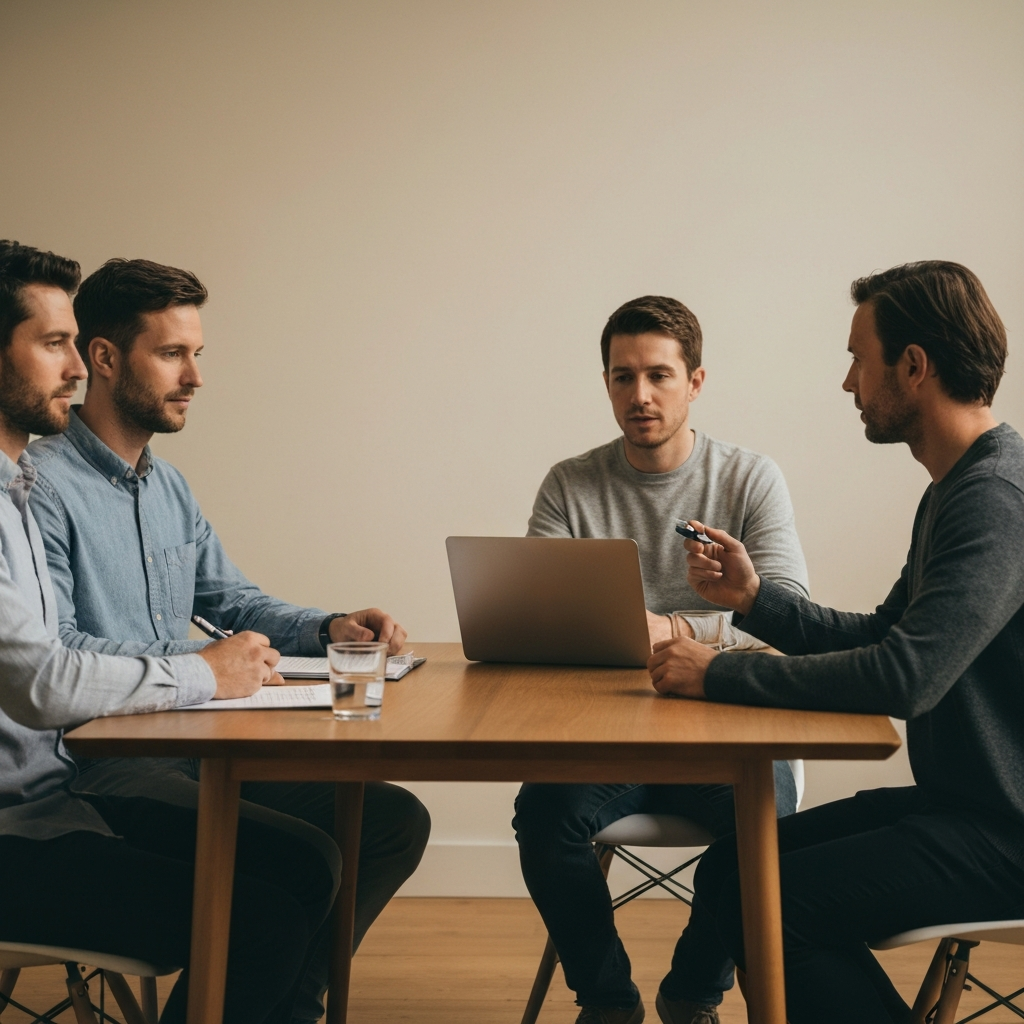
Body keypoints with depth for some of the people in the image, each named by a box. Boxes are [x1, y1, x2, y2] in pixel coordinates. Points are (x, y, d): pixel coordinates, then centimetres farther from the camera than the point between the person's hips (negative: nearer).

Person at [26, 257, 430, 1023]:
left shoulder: (167, 485, 19)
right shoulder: (43, 484, -11)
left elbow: (232, 600, 24)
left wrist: (329, 629, 6)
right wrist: (199, 661, -21)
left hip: (187, 746, 9)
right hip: (94, 766, -9)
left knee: (395, 819, -3)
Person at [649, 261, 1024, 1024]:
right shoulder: (957, 488, 14)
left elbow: (906, 676, -30)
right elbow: (879, 638, 17)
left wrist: (721, 675, -20)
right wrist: (755, 598, 4)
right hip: (959, 800, 10)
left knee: (758, 904, -18)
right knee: (729, 868, 4)